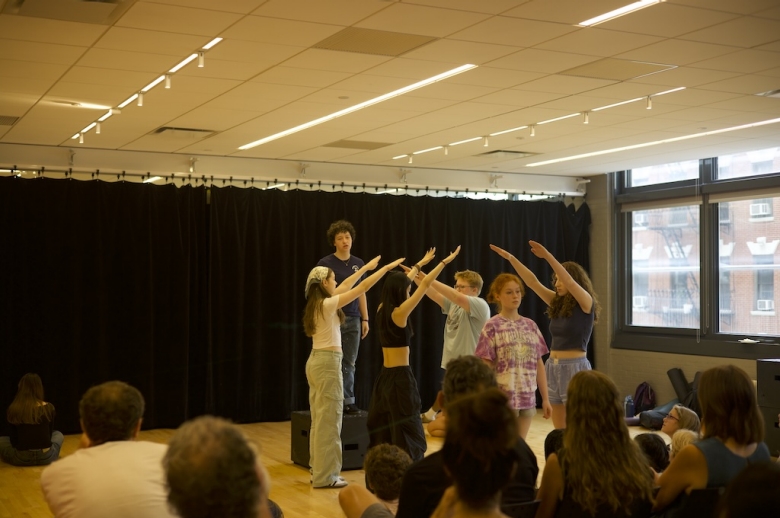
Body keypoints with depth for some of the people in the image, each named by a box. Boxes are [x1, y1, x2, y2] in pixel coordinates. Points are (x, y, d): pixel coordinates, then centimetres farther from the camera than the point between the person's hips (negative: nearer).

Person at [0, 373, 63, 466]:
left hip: (21, 458, 0)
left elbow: (13, 439, 8)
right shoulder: (49, 408, -3)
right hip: (46, 457, 1)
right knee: (58, 435, 33)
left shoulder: (12, 410, -3)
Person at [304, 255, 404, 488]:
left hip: (316, 361, 10)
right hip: (327, 363, -10)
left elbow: (345, 286, 23)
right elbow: (363, 288, -15)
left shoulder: (318, 303, 9)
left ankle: (318, 471, 18)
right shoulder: (328, 304, -16)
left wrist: (365, 267, 30)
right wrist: (386, 268, -7)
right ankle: (325, 476, 0)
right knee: (329, 420, -4)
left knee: (320, 419, 13)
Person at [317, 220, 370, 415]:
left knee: (349, 363, 7)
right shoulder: (325, 263, -6)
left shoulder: (359, 264, 9)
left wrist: (365, 319, 10)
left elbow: (361, 292, 14)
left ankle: (348, 401, 13)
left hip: (353, 320, 4)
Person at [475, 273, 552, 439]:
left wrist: (545, 398, 9)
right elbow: (485, 368, -7)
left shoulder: (530, 325, 9)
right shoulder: (492, 327, -4)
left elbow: (539, 364, 10)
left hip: (527, 397, 4)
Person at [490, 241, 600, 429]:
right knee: (559, 431, 9)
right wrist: (511, 258, -2)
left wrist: (547, 256, -33)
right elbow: (532, 282, 6)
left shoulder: (586, 304, -7)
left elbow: (570, 282, -25)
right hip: (553, 367, 7)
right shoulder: (558, 303, 11)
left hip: (575, 367, -7)